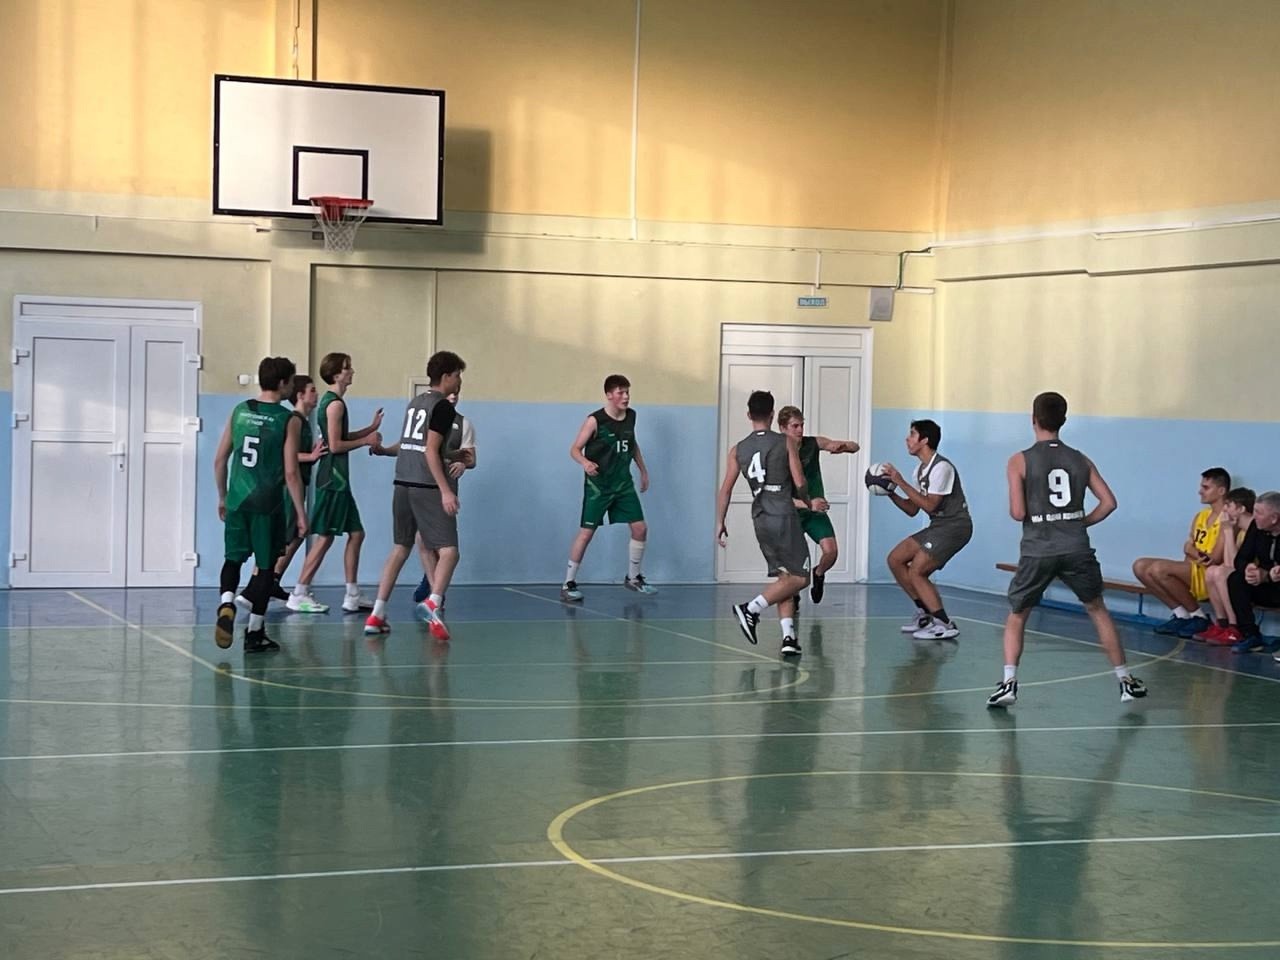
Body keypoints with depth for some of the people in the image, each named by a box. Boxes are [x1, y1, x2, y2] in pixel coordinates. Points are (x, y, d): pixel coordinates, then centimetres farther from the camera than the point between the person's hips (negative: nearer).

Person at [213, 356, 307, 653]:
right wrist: (301, 513, -2)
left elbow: (219, 459, 9)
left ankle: (227, 605, -10)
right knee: (265, 566, 8)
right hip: (267, 504, -3)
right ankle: (255, 633, 12)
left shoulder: (239, 412, 5)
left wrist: (222, 497, 21)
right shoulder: (288, 420, -7)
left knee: (233, 557, 17)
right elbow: (290, 473, -10)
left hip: (237, 499, 4)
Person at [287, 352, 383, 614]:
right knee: (325, 537, -7)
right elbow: (335, 445, -19)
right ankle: (299, 595, -3)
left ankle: (352, 597, 12)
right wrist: (366, 441, -9)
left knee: (356, 534, 10)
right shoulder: (335, 404, -14)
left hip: (337, 479, 10)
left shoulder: (330, 401, 16)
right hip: (333, 479, -10)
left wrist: (371, 428, 17)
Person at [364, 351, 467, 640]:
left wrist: (382, 450, 46)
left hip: (403, 483, 8)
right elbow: (431, 450, -17)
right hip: (428, 486, -8)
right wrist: (446, 490, -21)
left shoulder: (416, 402, 16)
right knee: (449, 551, -10)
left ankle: (377, 615, 11)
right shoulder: (443, 407, -9)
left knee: (400, 548, 14)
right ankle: (432, 603, -32)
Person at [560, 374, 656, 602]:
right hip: (598, 484, -6)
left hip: (623, 483, 6)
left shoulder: (630, 416, 4)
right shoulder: (595, 420, -15)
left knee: (640, 528, 3)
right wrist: (585, 462, -34)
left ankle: (633, 578, 22)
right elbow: (575, 449, -14)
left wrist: (643, 470, 23)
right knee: (587, 532, -7)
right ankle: (568, 584, 1)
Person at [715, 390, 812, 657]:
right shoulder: (787, 442, -3)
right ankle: (752, 608, -17)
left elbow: (725, 489, 5)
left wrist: (720, 524, 12)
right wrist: (808, 502, 14)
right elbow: (799, 482, -6)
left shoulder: (738, 449, 7)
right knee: (798, 578, -1)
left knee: (784, 577, 14)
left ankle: (788, 636, 5)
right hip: (783, 514, -6)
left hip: (760, 517, 6)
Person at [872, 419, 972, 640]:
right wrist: (890, 491, -1)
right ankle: (925, 614, 16)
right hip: (938, 526, 10)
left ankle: (945, 625, -11)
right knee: (895, 559, 8)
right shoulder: (921, 469, 12)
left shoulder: (941, 467, -17)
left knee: (916, 572, -15)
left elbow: (930, 505, -23)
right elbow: (912, 510, 13)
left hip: (954, 526, -10)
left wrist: (901, 483, -21)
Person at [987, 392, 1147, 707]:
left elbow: (1018, 512, -8)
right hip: (1077, 548, 2)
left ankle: (1009, 683, -2)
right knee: (1098, 610, 21)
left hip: (1038, 550, -2)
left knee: (1016, 617, 14)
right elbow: (1109, 502, 5)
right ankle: (1126, 681, 22)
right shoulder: (1080, 460, 10)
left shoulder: (1020, 461, -1)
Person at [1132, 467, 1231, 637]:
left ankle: (1198, 617, -11)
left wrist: (1195, 554, -2)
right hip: (1192, 573, 9)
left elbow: (1216, 558, -18)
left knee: (1159, 568, -28)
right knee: (1140, 566, -3)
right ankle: (1181, 614, 1)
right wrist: (1199, 556, -12)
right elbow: (1188, 547, 9)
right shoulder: (1201, 516, 16)